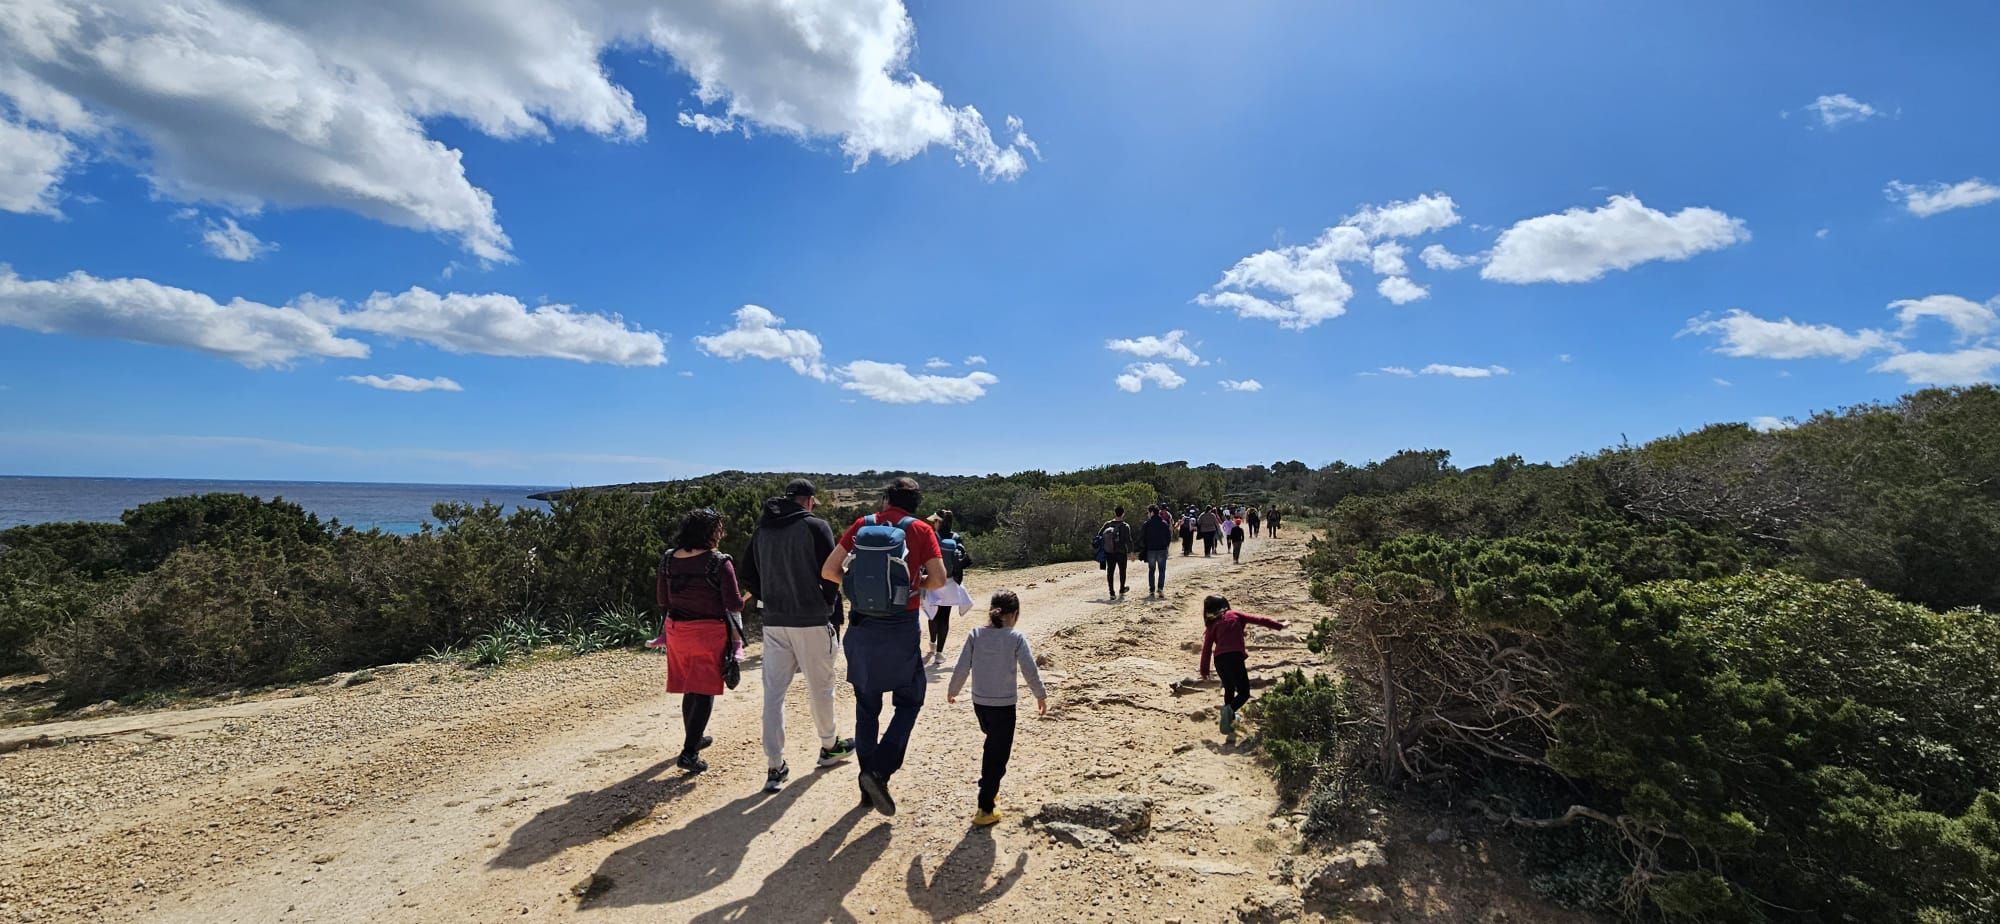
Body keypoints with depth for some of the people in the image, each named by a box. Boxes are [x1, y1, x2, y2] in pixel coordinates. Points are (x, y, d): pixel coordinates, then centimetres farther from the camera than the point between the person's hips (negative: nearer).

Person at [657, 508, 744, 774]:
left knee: (689, 689, 21)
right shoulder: (719, 562, -15)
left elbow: (662, 600, 10)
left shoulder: (668, 559, 1)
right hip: (709, 632, -6)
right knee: (705, 692, 2)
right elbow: (734, 604, -15)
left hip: (677, 630, 6)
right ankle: (688, 753, -2)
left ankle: (694, 739, 38)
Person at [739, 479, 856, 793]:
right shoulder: (816, 527, -9)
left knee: (773, 692, 6)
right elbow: (831, 574, -11)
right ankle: (830, 746, 30)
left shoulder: (762, 529, 8)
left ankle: (775, 767, 7)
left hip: (774, 623, 4)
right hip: (812, 621, -4)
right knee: (820, 687, 12)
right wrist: (832, 607, 3)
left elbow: (748, 576, 11)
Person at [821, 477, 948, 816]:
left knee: (867, 705, 15)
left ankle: (868, 783, 22)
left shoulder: (862, 525, 3)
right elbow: (939, 578, -10)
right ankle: (880, 771, -4)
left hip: (862, 626, 3)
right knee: (909, 701, 12)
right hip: (902, 629, -3)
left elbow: (828, 570, 1)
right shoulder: (920, 530, -3)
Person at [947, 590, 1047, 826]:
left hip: (979, 703, 4)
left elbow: (961, 668, -3)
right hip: (1004, 705, -4)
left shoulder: (976, 634, -4)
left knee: (992, 744, 27)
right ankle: (986, 810, 5)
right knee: (998, 756, 4)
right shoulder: (1016, 637, -12)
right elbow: (1030, 671, -12)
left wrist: (952, 691, 13)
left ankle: (990, 791, 39)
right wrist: (1041, 696, 3)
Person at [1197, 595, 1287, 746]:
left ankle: (1230, 718, 26)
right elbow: (1259, 620, 13)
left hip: (1219, 659, 3)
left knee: (1229, 690, 25)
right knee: (1244, 692, 5)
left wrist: (1204, 670, 19)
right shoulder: (1235, 615, 15)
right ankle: (1229, 710, -22)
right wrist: (1279, 625, 21)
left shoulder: (1212, 625, 17)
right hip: (1235, 656, -3)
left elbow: (1206, 649, 13)